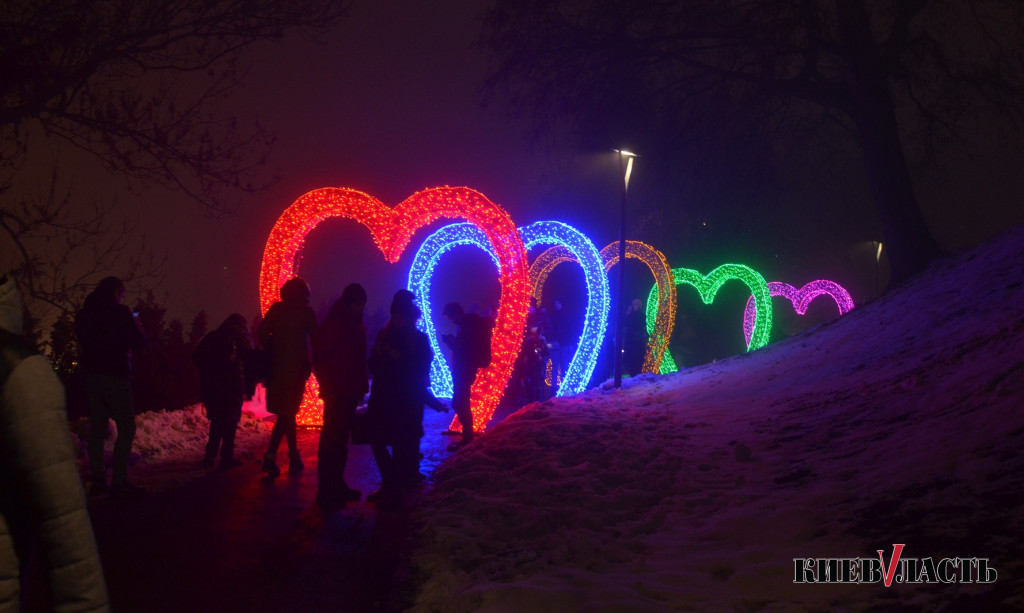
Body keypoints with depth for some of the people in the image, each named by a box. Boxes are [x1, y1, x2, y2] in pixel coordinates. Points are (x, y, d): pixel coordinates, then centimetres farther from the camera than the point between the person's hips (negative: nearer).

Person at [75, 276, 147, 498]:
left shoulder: (84, 314, 12)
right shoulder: (119, 312, -8)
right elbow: (139, 342, -5)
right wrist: (133, 326, 14)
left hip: (91, 373, 7)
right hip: (114, 374, -7)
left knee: (97, 427, 11)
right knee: (126, 427, -5)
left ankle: (98, 479, 12)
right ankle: (119, 482, -12)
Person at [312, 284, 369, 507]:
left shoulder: (356, 326, 12)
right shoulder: (333, 324, -10)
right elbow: (319, 358, -11)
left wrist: (362, 385, 10)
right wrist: (328, 386, -13)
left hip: (350, 393, 8)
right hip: (337, 393, -8)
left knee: (341, 438, 14)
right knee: (332, 438, -4)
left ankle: (336, 484, 23)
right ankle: (326, 490, 0)